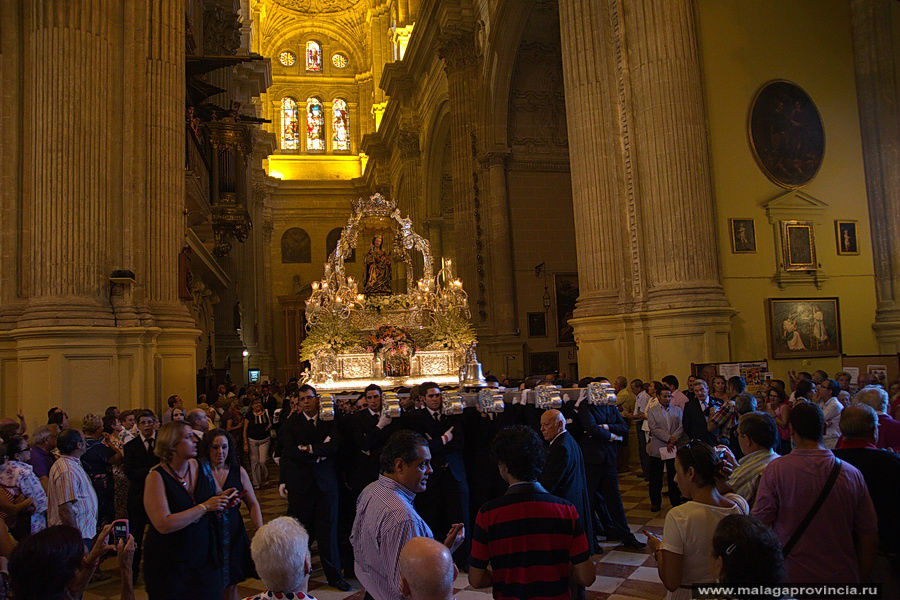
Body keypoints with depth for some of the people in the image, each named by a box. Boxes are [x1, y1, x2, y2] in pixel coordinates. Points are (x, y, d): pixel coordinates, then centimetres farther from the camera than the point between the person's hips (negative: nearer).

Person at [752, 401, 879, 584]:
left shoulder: (776, 469, -15)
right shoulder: (852, 474, -7)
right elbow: (869, 536, 0)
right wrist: (860, 577, 14)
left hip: (791, 575, -2)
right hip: (843, 576, 3)